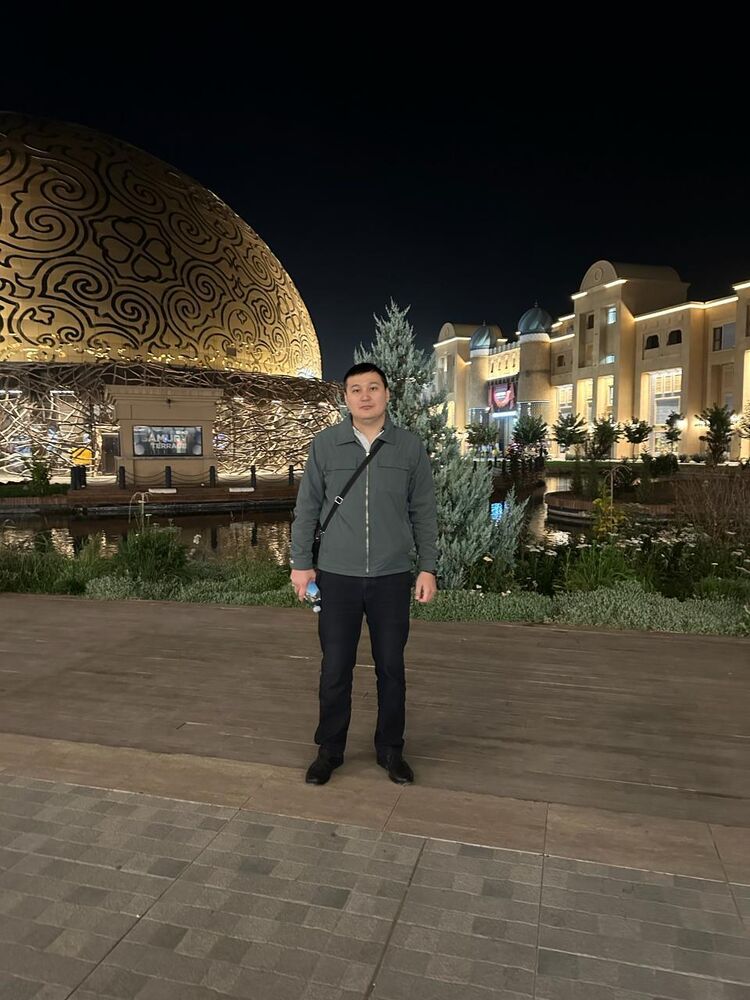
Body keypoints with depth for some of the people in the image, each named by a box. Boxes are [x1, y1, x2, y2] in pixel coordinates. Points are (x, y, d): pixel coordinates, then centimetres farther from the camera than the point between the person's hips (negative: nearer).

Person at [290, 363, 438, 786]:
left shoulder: (410, 446, 1)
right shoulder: (326, 443, 0)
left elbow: (423, 512, 4)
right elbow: (307, 508, 3)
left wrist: (428, 568, 1)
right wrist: (301, 563, 0)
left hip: (393, 577, 1)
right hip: (337, 576, 0)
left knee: (391, 667, 11)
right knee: (335, 668, 8)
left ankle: (391, 749, 28)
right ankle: (330, 749, 26)